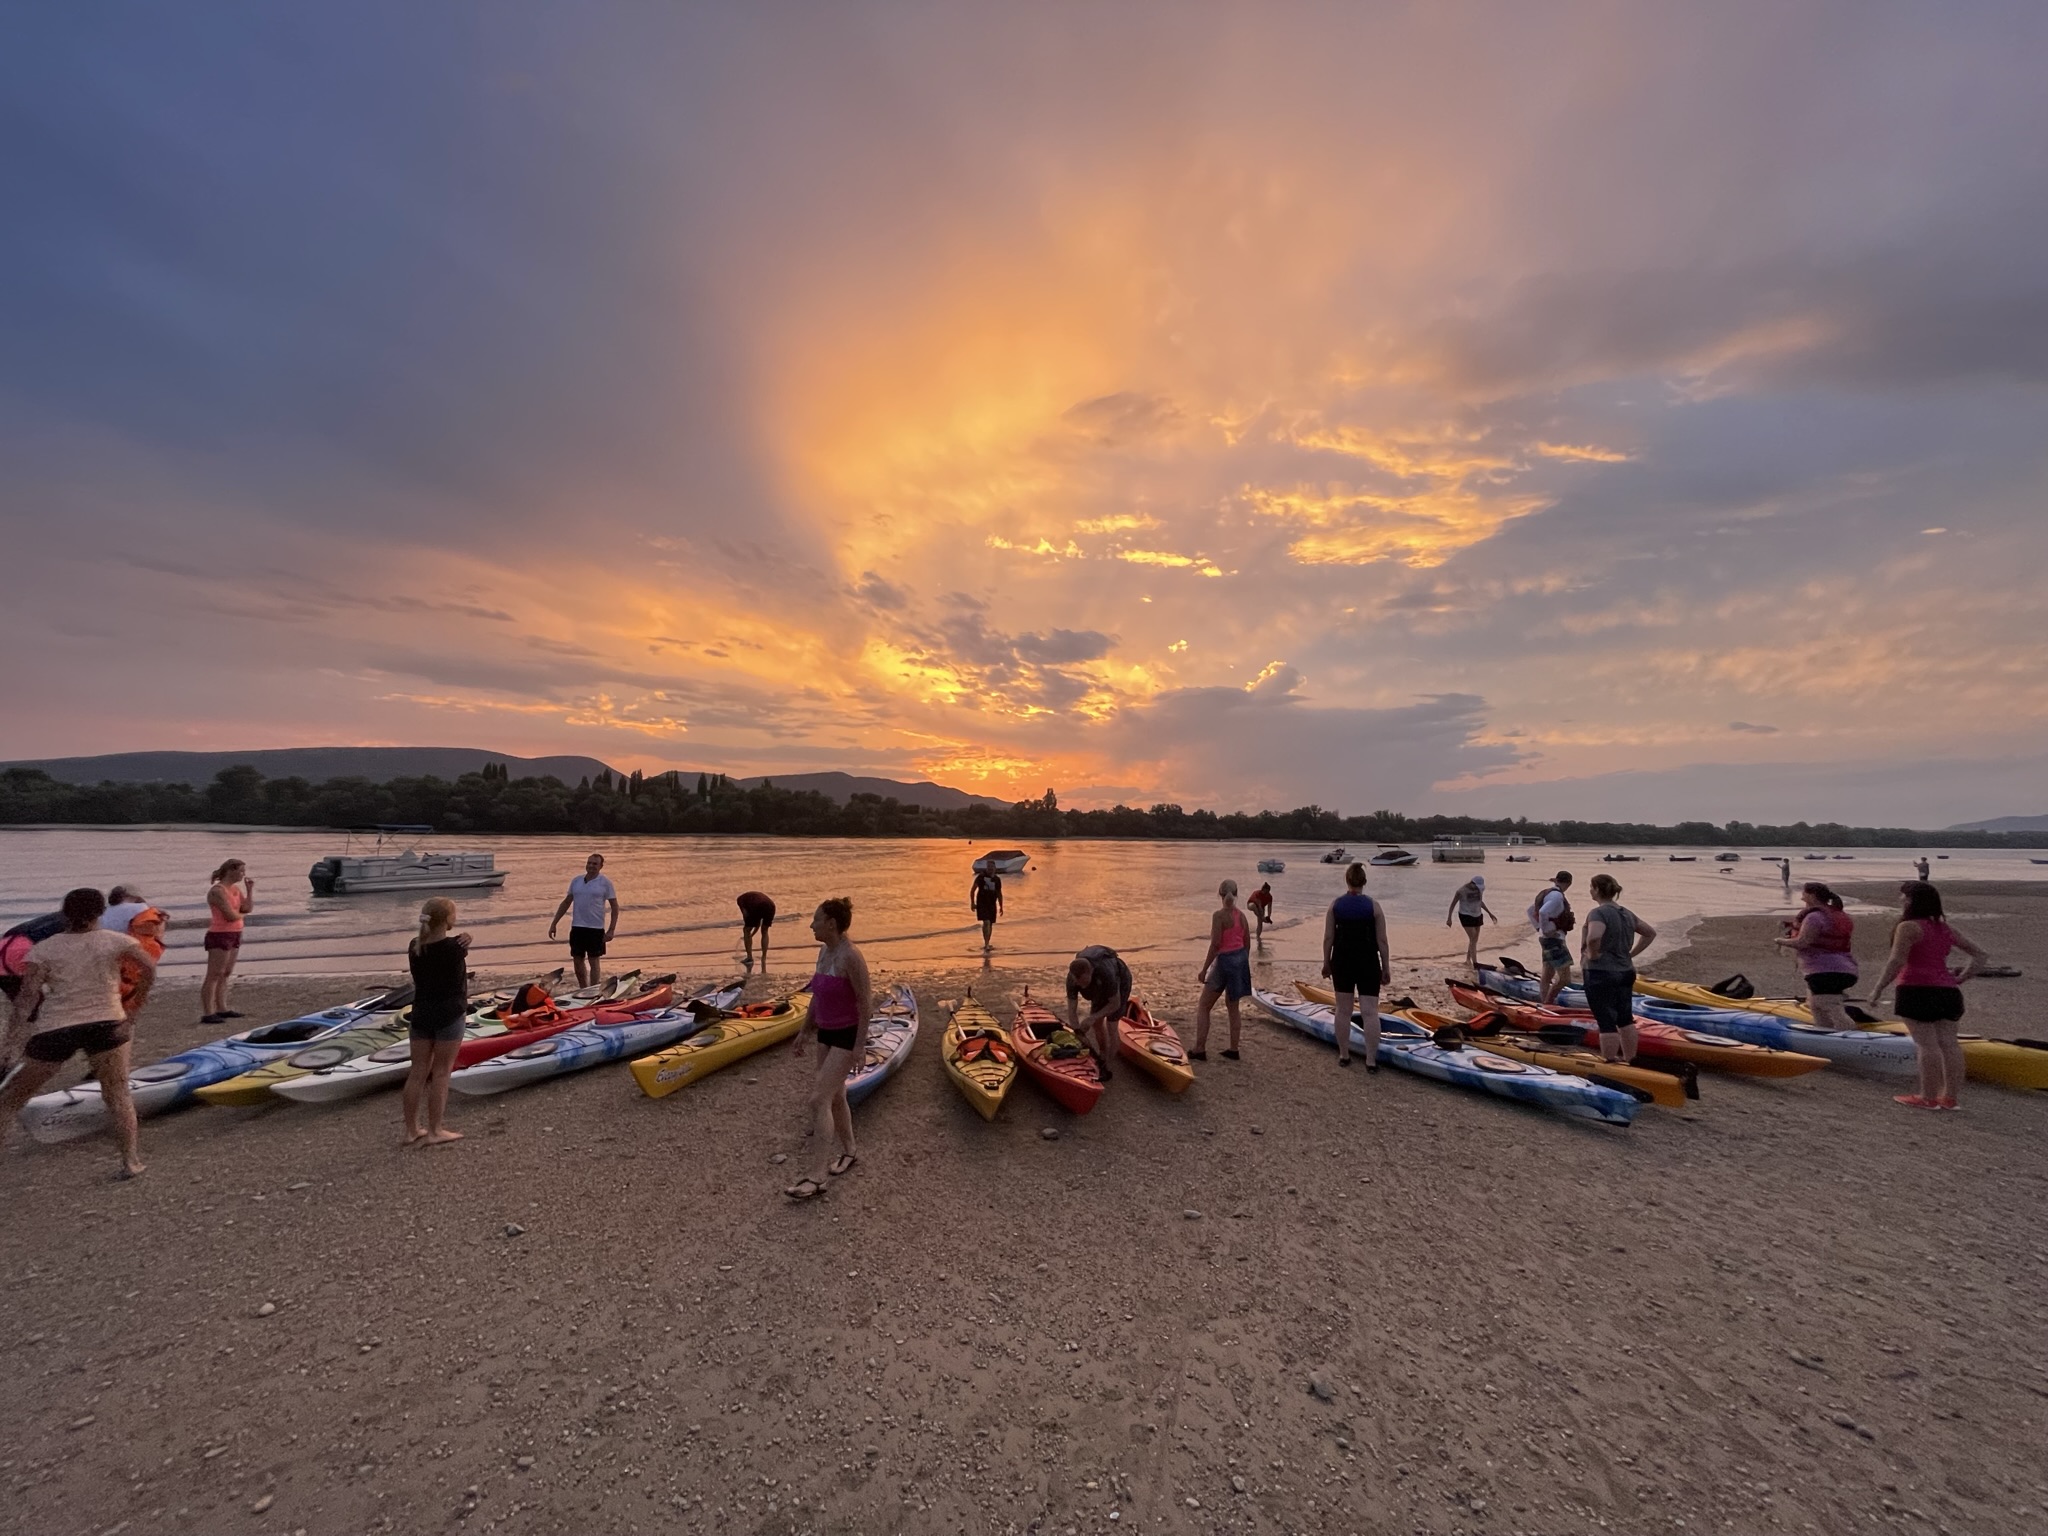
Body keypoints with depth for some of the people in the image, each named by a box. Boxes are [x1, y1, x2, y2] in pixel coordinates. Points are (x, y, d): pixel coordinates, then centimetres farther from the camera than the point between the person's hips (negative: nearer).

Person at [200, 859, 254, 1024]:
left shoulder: (235, 889, 11)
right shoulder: (218, 891, -15)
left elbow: (247, 907, 5)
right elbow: (231, 915, -20)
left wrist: (250, 888, 3)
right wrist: (241, 914, 2)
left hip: (234, 935, 9)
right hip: (220, 935, -9)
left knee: (225, 974, 12)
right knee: (214, 975, -6)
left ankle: (222, 1009, 17)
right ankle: (207, 1014, -4)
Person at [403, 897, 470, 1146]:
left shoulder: (414, 946, 1)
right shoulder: (455, 947, -16)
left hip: (421, 1015, 6)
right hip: (449, 1016, -6)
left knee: (418, 1072, 13)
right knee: (441, 1073, 3)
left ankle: (412, 1130, 22)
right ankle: (434, 1131, 10)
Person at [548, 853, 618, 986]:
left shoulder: (605, 882, -6)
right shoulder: (576, 881, 7)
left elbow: (615, 907, -5)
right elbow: (566, 903, 15)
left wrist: (611, 930, -11)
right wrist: (554, 924, 11)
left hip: (596, 928, -5)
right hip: (577, 927, 5)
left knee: (594, 961, 1)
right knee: (578, 961, 11)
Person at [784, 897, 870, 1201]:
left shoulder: (851, 957, -24)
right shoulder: (824, 952, 3)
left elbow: (865, 1003, -21)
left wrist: (860, 1045, -20)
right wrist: (804, 1030, 16)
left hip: (847, 1036, -9)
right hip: (825, 1033, 9)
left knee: (819, 1099, -9)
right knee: (835, 1096, 19)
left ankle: (816, 1177, 0)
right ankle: (849, 1152, 38)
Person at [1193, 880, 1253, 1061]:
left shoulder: (1219, 915, -17)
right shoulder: (1242, 916, 4)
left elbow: (1215, 944, -19)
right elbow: (1247, 943, 10)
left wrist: (1204, 969, -13)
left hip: (1224, 961, -7)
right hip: (1241, 959, 7)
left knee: (1203, 1007, 5)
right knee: (1233, 1007, 18)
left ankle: (1199, 1049, 5)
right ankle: (1233, 1050, 24)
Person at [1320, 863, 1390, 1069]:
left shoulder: (1335, 905, -3)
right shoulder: (1374, 906, -7)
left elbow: (1328, 938, -1)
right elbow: (1381, 941, -5)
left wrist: (1326, 962, 10)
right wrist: (1386, 968, 4)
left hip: (1342, 962, 2)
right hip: (1368, 963, -2)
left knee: (1343, 1010, 12)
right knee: (1370, 1012, 3)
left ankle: (1344, 1055, 21)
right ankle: (1371, 1061, 4)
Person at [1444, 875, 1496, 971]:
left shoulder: (1480, 889, -2)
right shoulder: (1461, 891, -18)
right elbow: (1453, 904, -8)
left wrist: (1490, 913, 19)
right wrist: (1449, 918, -11)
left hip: (1477, 915, 6)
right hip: (1466, 916, -6)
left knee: (1475, 940, 11)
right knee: (1473, 939, -13)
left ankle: (1468, 960, 31)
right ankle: (1475, 967, -13)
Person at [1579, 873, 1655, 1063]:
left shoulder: (1598, 913, -19)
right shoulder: (1626, 913, 8)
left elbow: (1593, 937, -36)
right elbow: (1650, 933, 20)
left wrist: (1593, 954, -18)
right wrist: (1631, 953, 15)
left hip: (1601, 974, -8)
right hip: (1626, 973, 8)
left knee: (1606, 1022, 0)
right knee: (1625, 1019, 18)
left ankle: (1610, 1064, 7)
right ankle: (1630, 1060, 29)